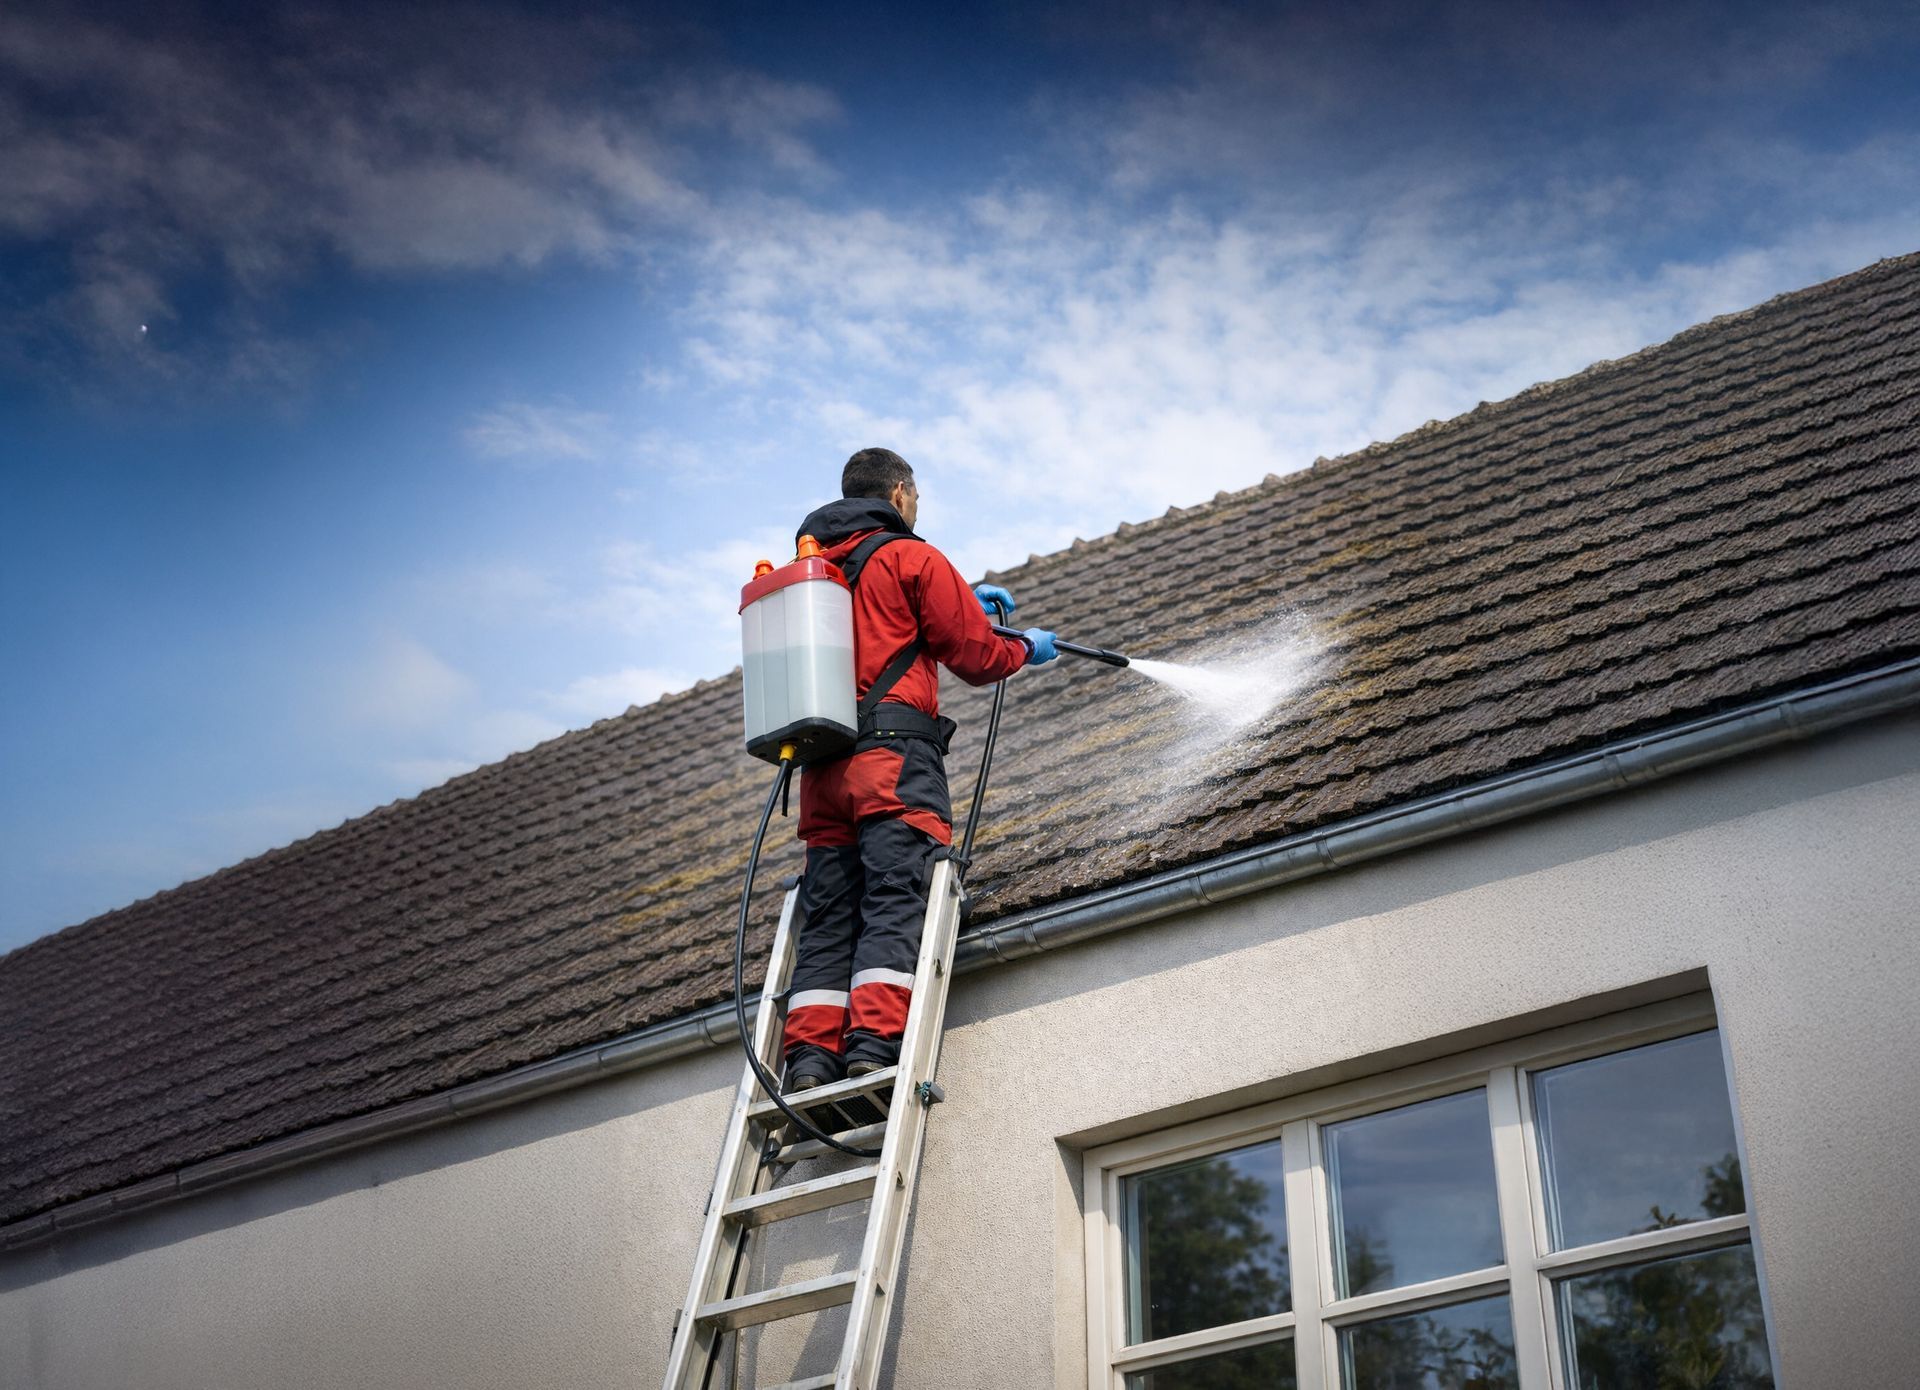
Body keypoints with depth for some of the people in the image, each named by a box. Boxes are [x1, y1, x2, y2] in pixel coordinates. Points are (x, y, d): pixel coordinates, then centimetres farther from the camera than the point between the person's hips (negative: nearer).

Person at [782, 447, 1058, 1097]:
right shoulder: (911, 557, 5)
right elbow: (974, 654, 3)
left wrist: (960, 598, 42)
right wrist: (1027, 648, 22)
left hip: (823, 766, 7)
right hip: (894, 752, -6)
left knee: (826, 918, 1)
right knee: (895, 903, -15)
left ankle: (809, 1055, -12)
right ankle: (874, 1045, -29)